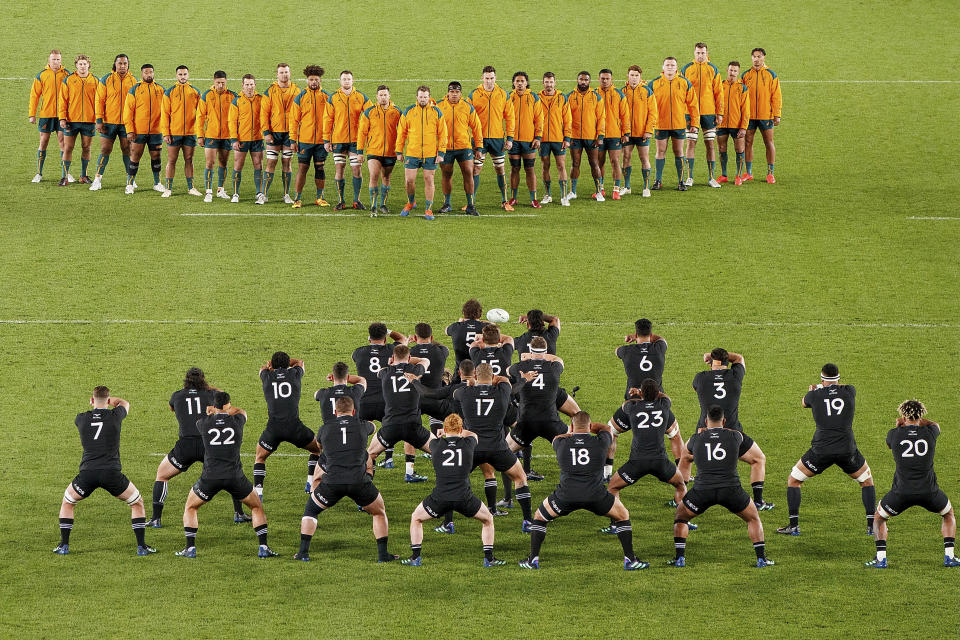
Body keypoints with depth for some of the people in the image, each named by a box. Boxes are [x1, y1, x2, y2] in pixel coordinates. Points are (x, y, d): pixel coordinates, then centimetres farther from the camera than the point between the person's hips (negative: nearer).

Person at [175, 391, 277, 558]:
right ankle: (263, 547, 9)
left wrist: (212, 411, 42)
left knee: (190, 508, 22)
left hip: (210, 476, 0)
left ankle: (190, 548, 11)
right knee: (257, 507, 19)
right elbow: (241, 411, 28)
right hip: (235, 476, 0)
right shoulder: (237, 421, 1)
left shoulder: (204, 422, 2)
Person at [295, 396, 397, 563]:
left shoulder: (325, 428, 14)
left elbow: (319, 445, 37)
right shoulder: (362, 426, 12)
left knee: (310, 510, 24)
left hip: (332, 481, 0)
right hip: (359, 482, 0)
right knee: (379, 513, 23)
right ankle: (383, 554, 17)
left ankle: (303, 552, 16)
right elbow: (372, 427, 39)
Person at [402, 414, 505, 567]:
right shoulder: (468, 444, 4)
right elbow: (472, 434, 31)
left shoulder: (437, 444, 4)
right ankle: (489, 558, 19)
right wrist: (460, 432, 54)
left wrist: (443, 433, 56)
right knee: (488, 519, 24)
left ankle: (415, 557, 19)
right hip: (464, 498, 0)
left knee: (416, 519, 25)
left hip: (440, 498, 0)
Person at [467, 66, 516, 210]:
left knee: (500, 169, 7)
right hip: (479, 138, -1)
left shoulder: (503, 95, 3)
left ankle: (504, 201, 16)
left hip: (497, 138, 1)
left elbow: (510, 117, 6)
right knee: (476, 169, -2)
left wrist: (510, 137, 0)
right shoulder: (474, 95, 0)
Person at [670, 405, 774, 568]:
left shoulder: (697, 438, 11)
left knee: (680, 517, 25)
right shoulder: (735, 436, 9)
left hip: (703, 489, 0)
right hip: (731, 489, 0)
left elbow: (685, 457, 33)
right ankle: (761, 558, 12)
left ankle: (679, 558, 13)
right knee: (753, 519, 23)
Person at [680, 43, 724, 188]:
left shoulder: (713, 70, 5)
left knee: (710, 144, 3)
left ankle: (711, 177, 8)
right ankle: (689, 177, 6)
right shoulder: (686, 69, 3)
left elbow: (719, 92, 6)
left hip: (709, 112, 1)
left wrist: (720, 113, 1)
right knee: (691, 143, 0)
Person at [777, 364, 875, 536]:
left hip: (820, 450, -1)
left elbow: (803, 404, 27)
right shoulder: (849, 391, 4)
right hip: (847, 449, 1)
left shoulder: (815, 395, 2)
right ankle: (872, 525, 16)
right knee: (867, 480, 24)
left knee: (793, 480, 18)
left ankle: (794, 526, 11)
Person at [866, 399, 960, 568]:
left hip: (902, 491, -1)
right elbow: (935, 425, 30)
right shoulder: (929, 433, 2)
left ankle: (881, 558, 10)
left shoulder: (894, 434, 0)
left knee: (879, 517, 24)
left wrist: (899, 425, 41)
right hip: (929, 491, 1)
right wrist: (919, 420, 44)